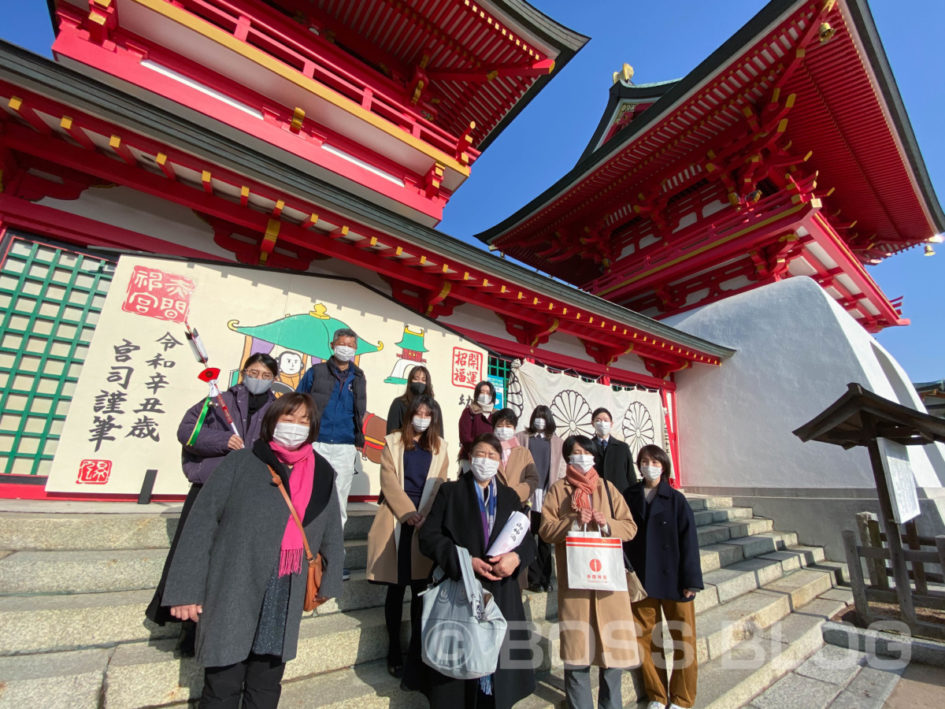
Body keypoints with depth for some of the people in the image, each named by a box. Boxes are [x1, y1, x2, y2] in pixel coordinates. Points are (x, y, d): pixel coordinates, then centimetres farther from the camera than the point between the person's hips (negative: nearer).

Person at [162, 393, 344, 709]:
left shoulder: (322, 474, 1)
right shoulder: (241, 463, -8)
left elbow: (331, 532, 9)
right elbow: (202, 524, -7)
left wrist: (328, 582, 13)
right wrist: (186, 590, -9)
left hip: (286, 598, 3)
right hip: (233, 593, -3)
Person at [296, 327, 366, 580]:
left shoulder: (358, 378, 11)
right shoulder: (316, 372, 4)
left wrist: (359, 443, 11)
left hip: (345, 449, 3)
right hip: (316, 445, -2)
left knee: (339, 503, 8)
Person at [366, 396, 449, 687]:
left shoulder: (439, 447, 9)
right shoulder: (393, 442, 5)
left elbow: (439, 486, 4)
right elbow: (388, 481, -4)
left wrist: (425, 516, -10)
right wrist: (408, 513, -13)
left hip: (426, 524, 1)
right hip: (396, 521, -1)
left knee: (420, 590, 4)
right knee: (396, 589, 8)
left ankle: (415, 656, 18)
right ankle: (394, 654, 23)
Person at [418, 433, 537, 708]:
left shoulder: (510, 497, 12)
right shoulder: (450, 491, 2)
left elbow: (528, 541, 9)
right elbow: (429, 536, -5)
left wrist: (516, 557, -13)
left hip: (501, 594, 3)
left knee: (497, 654, 4)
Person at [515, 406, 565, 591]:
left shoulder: (557, 442, 13)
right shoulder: (522, 437, 9)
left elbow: (561, 468, 10)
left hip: (548, 493, 1)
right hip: (528, 492, -1)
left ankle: (545, 579, 18)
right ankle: (534, 578, 10)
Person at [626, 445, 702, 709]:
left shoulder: (676, 499, -5)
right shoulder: (631, 497, 1)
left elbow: (688, 540, -5)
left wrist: (691, 580, -7)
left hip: (673, 579, -1)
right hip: (642, 580, 2)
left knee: (683, 638, 8)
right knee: (645, 638, 8)